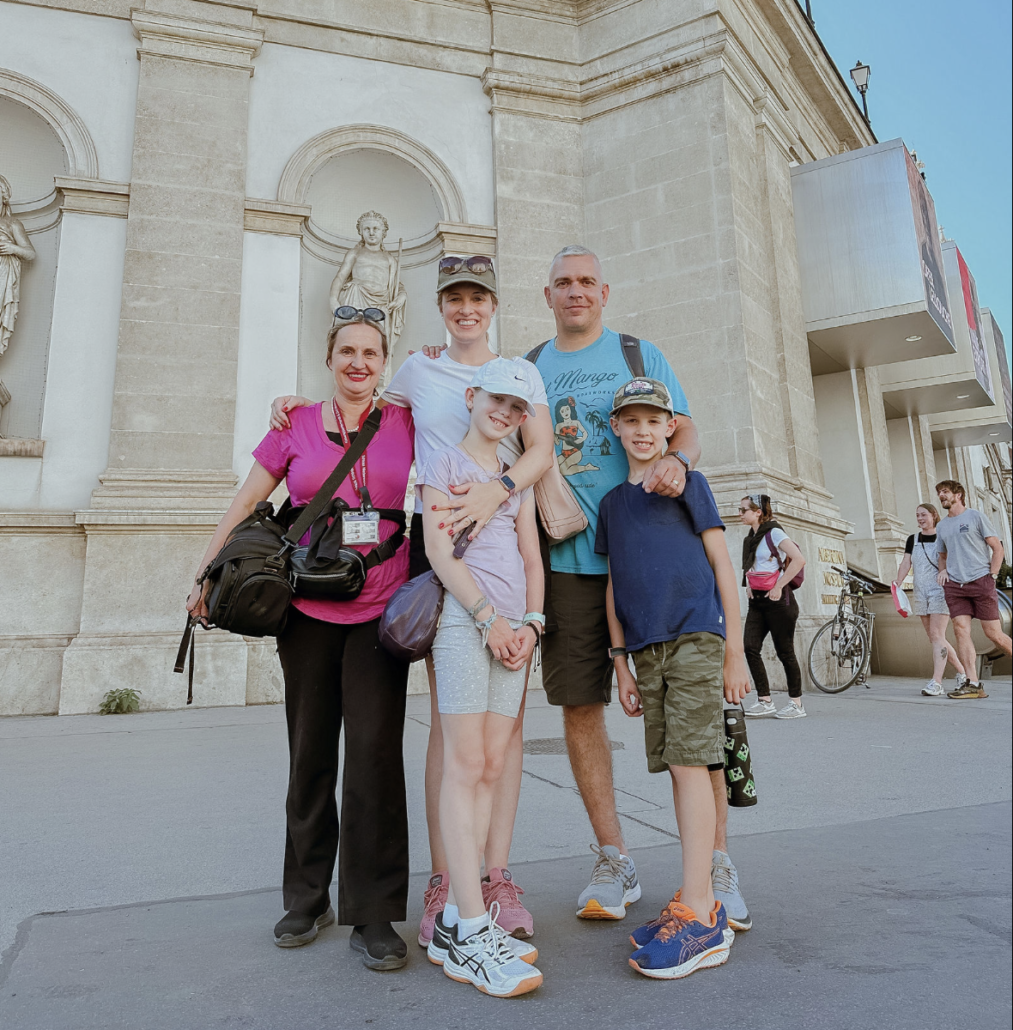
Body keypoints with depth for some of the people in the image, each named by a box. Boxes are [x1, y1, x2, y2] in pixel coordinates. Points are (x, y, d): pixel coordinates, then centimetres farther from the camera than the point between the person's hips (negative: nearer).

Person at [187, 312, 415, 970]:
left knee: (374, 754, -5)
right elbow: (245, 505, 11)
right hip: (308, 612, 1)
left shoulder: (406, 423, 6)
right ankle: (308, 901, 28)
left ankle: (373, 915, 9)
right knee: (310, 755, 10)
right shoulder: (297, 427, 7)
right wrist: (206, 575, 7)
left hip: (380, 612, -1)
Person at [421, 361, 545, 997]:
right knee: (466, 766, -8)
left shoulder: (519, 479, 21)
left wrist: (530, 623, 0)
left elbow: (532, 558, 15)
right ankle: (472, 933, -4)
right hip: (463, 617, -5)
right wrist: (488, 617, -11)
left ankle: (456, 919, 11)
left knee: (492, 767, 3)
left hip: (514, 626, 6)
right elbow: (439, 551, -5)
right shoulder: (445, 464, 6)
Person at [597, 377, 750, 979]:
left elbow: (722, 565, 1)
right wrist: (621, 662, 11)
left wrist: (735, 650, -3)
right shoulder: (613, 501, 15)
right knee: (676, 768, 8)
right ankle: (702, 902, 19)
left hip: (697, 636, -5)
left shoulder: (689, 483, 3)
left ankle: (699, 915, -2)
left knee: (690, 762, -9)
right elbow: (614, 585, 14)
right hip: (646, 647, 5)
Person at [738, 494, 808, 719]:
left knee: (785, 651, -1)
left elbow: (799, 560, -18)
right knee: (750, 647, -4)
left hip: (777, 599, -7)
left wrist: (778, 586, -17)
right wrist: (747, 585, 12)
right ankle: (764, 701, 3)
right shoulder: (749, 538, 14)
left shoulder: (773, 532, -9)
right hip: (757, 600, 7)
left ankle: (796, 704, 11)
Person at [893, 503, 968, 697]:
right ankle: (962, 672, 24)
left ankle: (936, 682, -18)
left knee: (936, 634, -14)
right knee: (935, 638, 8)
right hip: (920, 592, 5)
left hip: (939, 591, -5)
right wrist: (898, 583, -10)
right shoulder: (913, 539, 12)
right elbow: (906, 563, 4)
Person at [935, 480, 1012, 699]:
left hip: (980, 581, -4)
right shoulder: (941, 526, 16)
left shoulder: (975, 516, 2)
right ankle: (972, 684, -8)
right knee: (961, 631, -7)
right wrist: (943, 570, 9)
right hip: (954, 585, 4)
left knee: (993, 633, -4)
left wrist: (992, 576, -6)